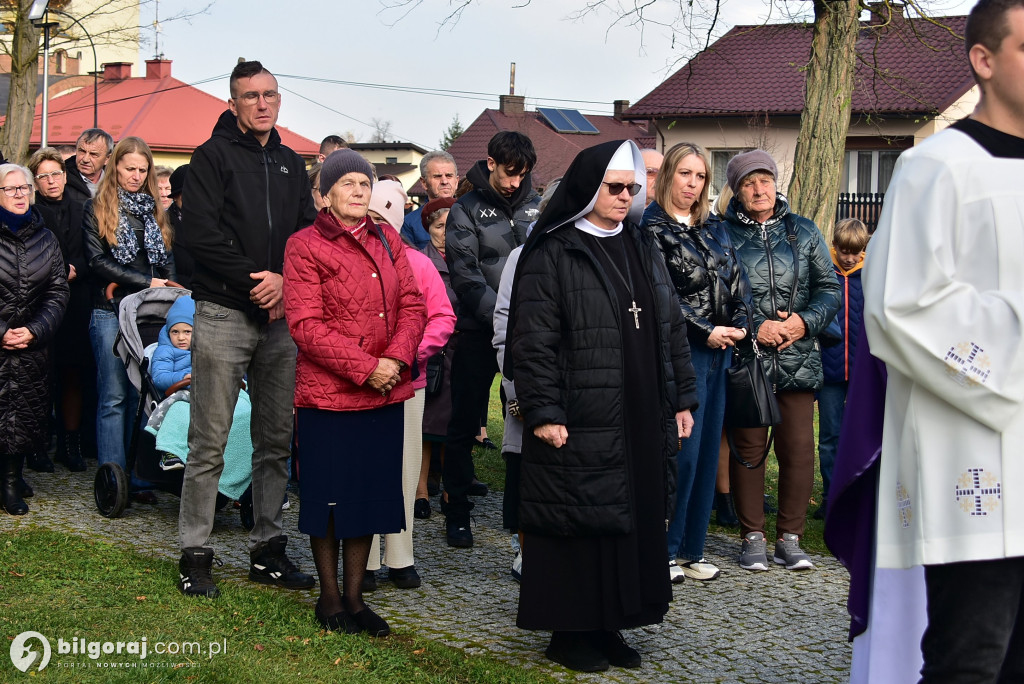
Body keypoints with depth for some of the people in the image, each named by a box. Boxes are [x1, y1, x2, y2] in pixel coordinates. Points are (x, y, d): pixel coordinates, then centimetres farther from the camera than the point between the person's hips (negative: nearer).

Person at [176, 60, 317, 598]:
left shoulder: (291, 164, 17)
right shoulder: (214, 156, 1)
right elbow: (198, 233, -10)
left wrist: (284, 281, -6)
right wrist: (252, 280, -13)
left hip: (281, 317, 5)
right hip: (223, 314, -5)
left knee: (277, 440, 8)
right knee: (209, 442, -3)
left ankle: (268, 549, 17)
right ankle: (194, 554, 4)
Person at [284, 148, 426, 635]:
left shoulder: (387, 241, 11)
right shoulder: (305, 247, -7)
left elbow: (412, 305, 7)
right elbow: (306, 325, -14)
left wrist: (396, 358, -11)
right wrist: (365, 369, -18)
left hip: (384, 393, 5)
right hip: (327, 394, -5)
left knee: (371, 493, 10)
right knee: (329, 496, 5)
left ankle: (354, 596, 22)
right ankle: (329, 597, 19)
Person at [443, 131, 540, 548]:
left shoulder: (536, 205, 10)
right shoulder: (466, 210, -2)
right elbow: (467, 278, -10)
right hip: (478, 331, -3)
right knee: (465, 425, 2)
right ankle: (456, 513, 12)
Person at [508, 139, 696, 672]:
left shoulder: (644, 250, 14)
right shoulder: (552, 254, -6)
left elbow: (671, 329, 17)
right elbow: (533, 341, -11)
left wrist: (681, 399, 13)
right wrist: (542, 413, -16)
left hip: (641, 422, 6)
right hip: (578, 423, -6)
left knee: (632, 520, 8)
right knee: (578, 525, -1)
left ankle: (607, 624, 20)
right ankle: (569, 632, 12)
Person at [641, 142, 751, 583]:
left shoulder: (714, 230, 17)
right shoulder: (652, 229, -4)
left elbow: (736, 281, 15)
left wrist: (738, 324, -3)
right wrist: (706, 331, -13)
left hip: (718, 350, 7)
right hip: (681, 351, -7)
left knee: (708, 450, 7)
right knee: (683, 449, -8)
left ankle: (692, 550, 14)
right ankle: (663, 550, 0)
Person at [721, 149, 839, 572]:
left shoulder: (803, 231, 12)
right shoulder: (724, 235, 3)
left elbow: (830, 290, 11)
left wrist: (805, 322, -6)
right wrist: (755, 327, -14)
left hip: (798, 359, 2)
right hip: (746, 359, -2)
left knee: (799, 448, 0)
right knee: (748, 448, 2)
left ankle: (790, 538, 11)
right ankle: (753, 537, 13)